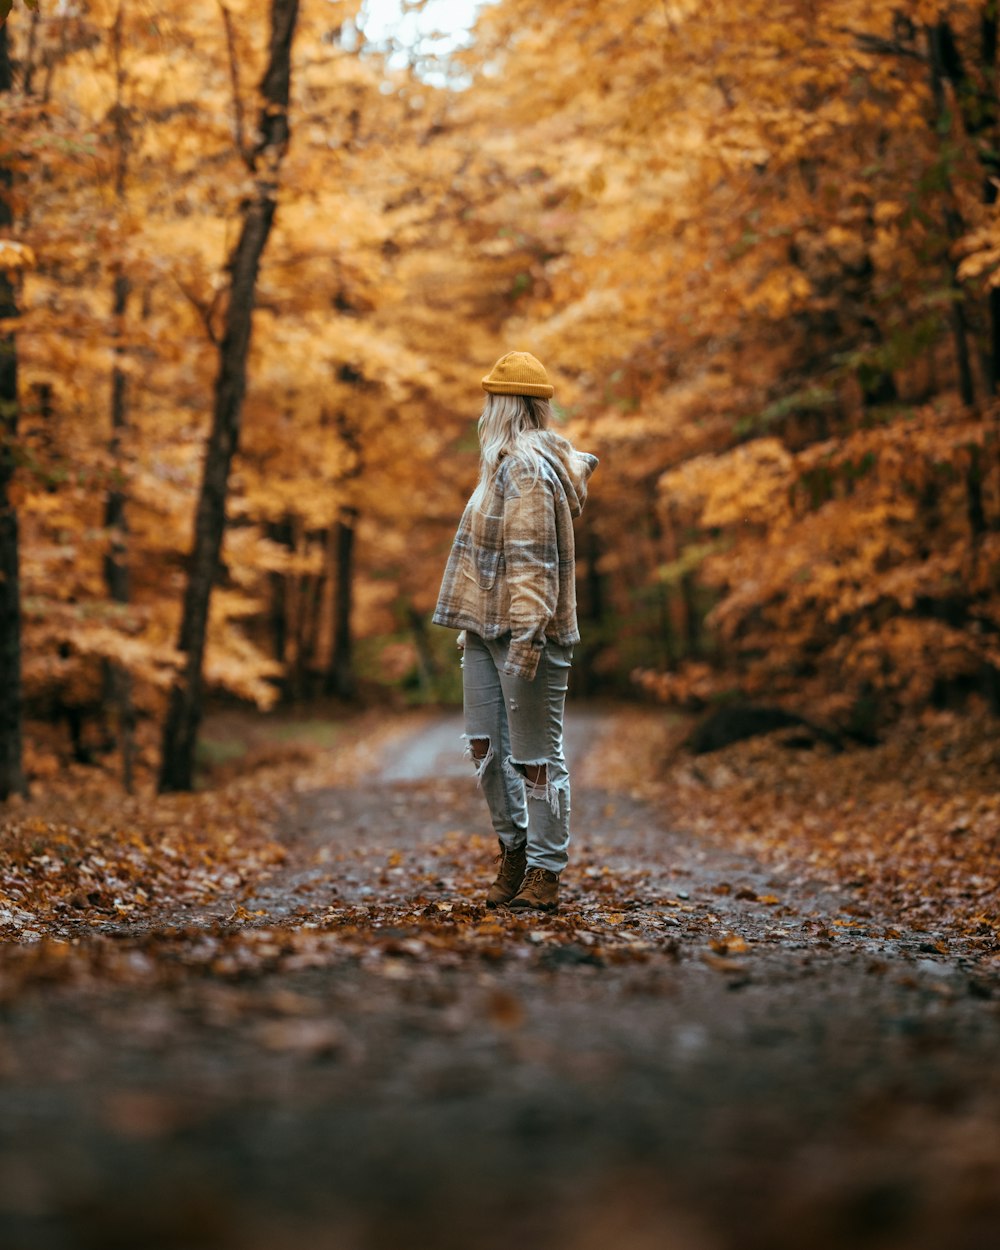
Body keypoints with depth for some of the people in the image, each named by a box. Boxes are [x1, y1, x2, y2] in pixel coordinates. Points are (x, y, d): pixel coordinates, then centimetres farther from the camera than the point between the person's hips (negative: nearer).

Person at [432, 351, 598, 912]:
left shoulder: (527, 466, -14)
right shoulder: (512, 461, 17)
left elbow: (532, 558, -20)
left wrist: (527, 636, -24)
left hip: (524, 631, -10)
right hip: (487, 626, 10)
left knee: (536, 754, -3)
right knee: (486, 744, 11)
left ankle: (544, 872, 3)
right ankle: (514, 846, 23)